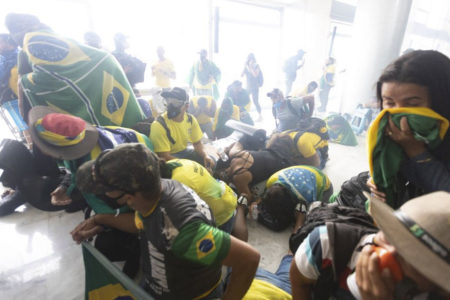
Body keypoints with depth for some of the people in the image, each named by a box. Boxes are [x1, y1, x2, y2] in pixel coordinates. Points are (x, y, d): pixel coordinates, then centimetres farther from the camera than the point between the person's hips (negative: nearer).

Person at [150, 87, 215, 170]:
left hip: (184, 151, 6)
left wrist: (205, 156, -16)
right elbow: (165, 156, -23)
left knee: (210, 161, -9)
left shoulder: (191, 119, -7)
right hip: (167, 158, -5)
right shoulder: (159, 125, -23)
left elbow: (197, 143, 5)